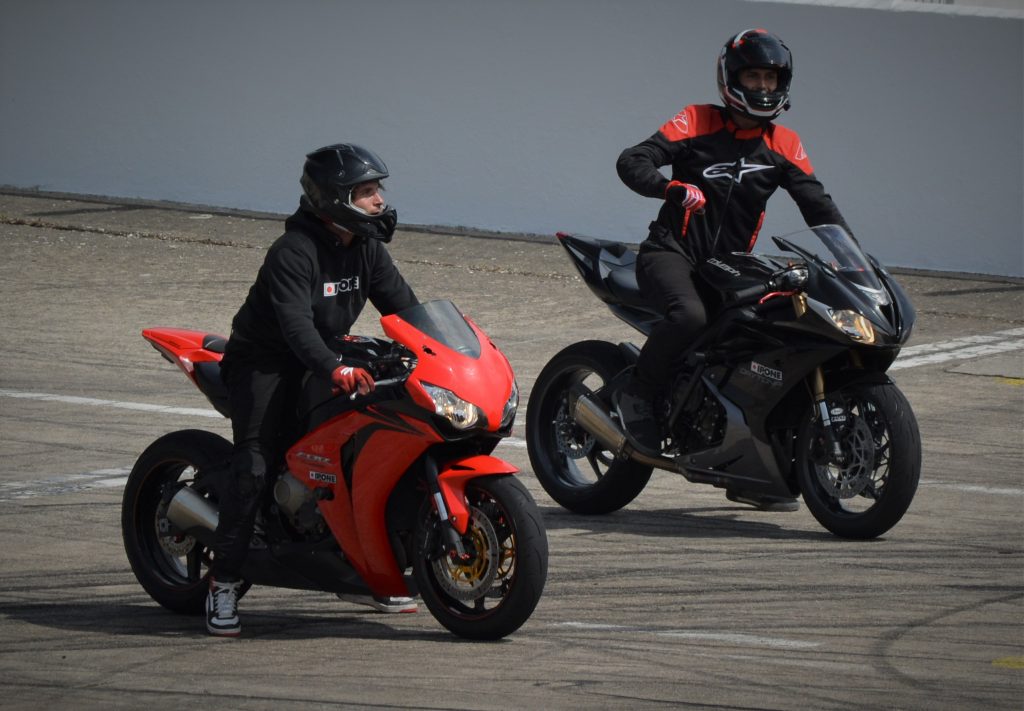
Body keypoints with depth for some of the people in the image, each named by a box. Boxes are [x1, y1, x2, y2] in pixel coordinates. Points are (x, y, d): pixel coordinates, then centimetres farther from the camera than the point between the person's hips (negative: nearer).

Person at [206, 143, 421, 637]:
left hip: (329, 357, 8)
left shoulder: (367, 250, 2)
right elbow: (295, 322, -34)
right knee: (255, 465, -21)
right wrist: (334, 369, -48)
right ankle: (223, 581, -17)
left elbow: (404, 306, 1)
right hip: (265, 360, -8)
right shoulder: (293, 252, -23)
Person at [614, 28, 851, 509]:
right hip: (671, 253, -6)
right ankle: (639, 392, -12)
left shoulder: (783, 145, 11)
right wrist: (671, 187, -31)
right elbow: (631, 162, -11)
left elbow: (817, 204, 3)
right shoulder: (698, 123, -1)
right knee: (690, 316, -37)